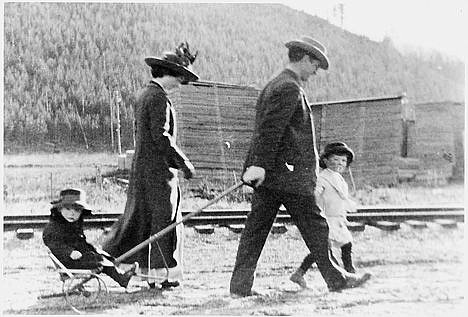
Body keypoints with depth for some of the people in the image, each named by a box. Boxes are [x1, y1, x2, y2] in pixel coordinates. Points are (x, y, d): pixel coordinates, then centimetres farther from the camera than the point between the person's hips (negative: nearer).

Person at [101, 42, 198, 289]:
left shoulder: (144, 95, 15)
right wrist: (183, 163, -17)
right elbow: (161, 137, -22)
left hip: (141, 166, 9)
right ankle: (164, 274, 3)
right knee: (165, 219, -2)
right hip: (158, 168, -9)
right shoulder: (159, 98, -14)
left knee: (138, 216, 15)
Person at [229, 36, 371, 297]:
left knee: (257, 228, 5)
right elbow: (270, 129, -22)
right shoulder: (290, 89, -13)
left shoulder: (273, 86, 19)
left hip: (267, 175, 10)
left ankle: (241, 284, 3)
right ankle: (335, 278, 13)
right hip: (289, 174, -10)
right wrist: (260, 165, -26)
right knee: (315, 226, 2)